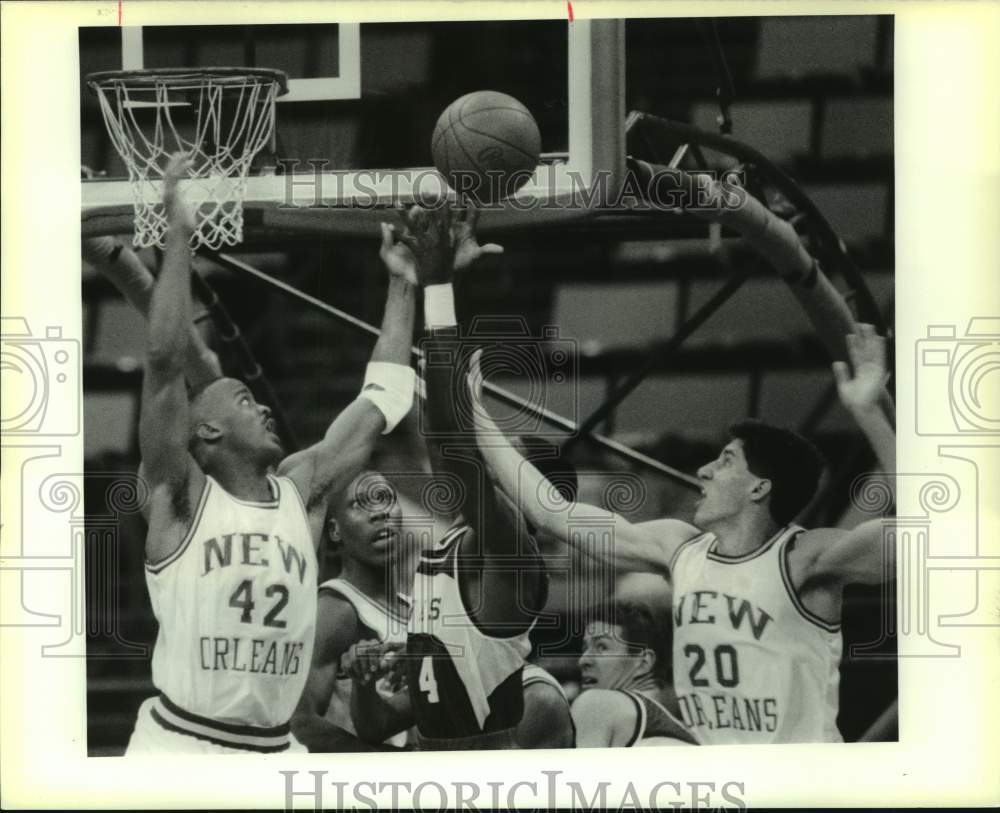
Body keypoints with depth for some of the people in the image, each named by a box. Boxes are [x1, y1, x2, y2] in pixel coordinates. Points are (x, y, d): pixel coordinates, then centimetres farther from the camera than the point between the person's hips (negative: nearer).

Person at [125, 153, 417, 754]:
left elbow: (381, 400, 15)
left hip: (275, 751, 5)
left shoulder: (302, 491, 11)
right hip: (178, 747, -5)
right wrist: (179, 235, -15)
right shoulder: (182, 497, -3)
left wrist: (403, 284, 16)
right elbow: (165, 361, -14)